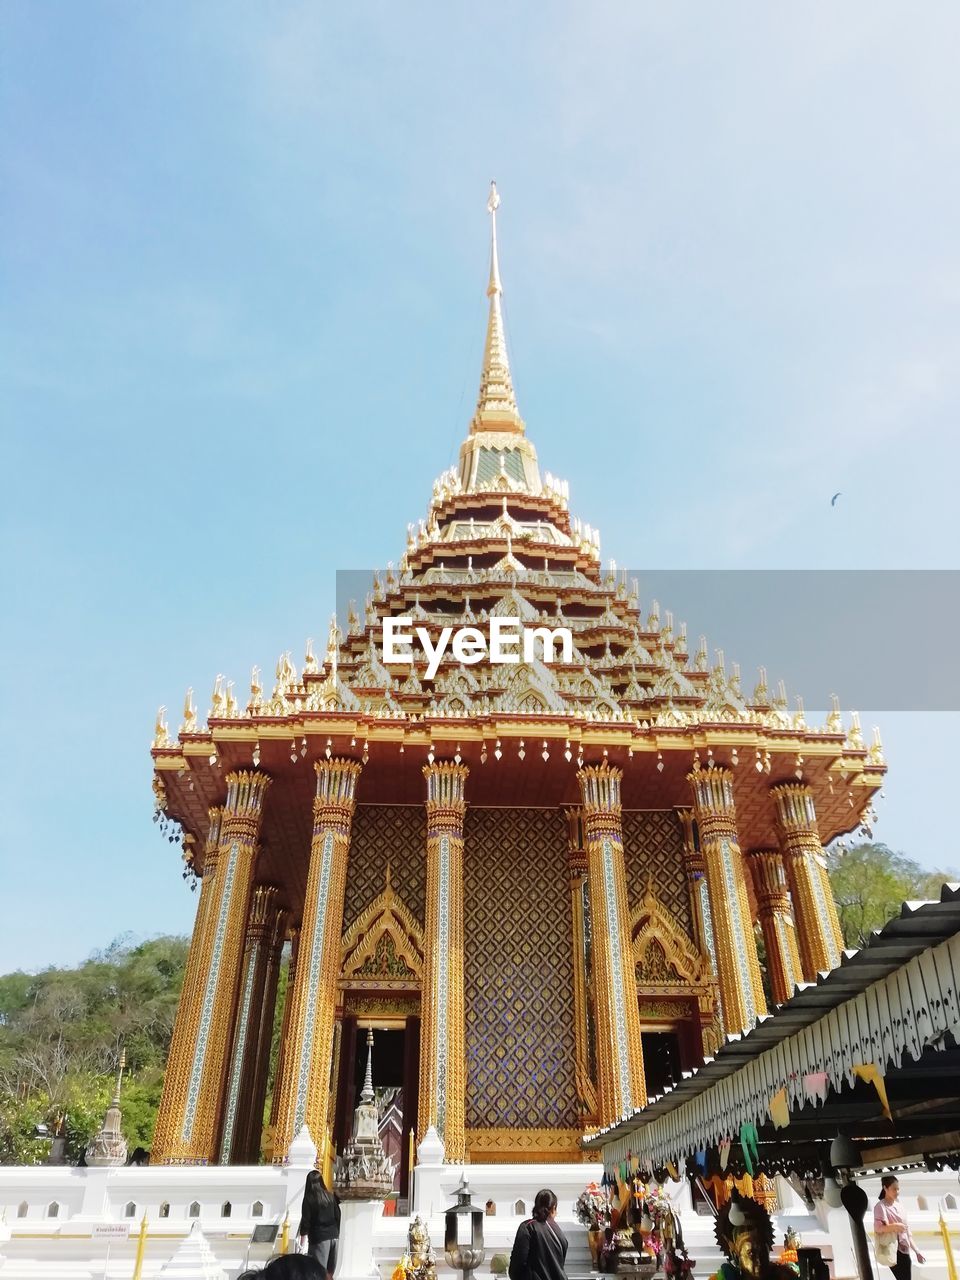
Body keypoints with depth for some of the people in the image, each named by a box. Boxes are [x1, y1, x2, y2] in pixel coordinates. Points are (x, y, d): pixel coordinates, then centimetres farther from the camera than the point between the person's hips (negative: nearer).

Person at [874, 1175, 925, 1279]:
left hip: (905, 1251, 7)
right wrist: (893, 1226, -38)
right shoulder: (880, 1206, -8)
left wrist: (916, 1251, 17)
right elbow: (877, 1227, -22)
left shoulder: (897, 1206, 15)